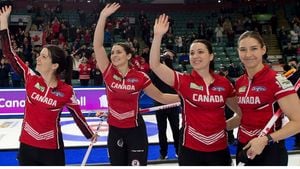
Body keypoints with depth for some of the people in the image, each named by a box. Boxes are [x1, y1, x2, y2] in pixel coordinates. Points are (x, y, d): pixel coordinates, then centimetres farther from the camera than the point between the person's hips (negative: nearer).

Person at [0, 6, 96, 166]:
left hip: (52, 149, -3)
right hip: (27, 146, 3)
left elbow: (77, 115, 0)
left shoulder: (66, 91, -13)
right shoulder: (31, 79, -6)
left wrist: (90, 135, 12)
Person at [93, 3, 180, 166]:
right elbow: (97, 45, -14)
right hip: (114, 130, 3)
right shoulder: (108, 72, -6)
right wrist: (103, 16, -19)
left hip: (135, 130, -3)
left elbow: (161, 97, -2)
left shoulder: (140, 77, -10)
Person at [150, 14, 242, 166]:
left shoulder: (224, 83, 0)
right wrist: (158, 36, -25)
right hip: (190, 149, -2)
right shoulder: (183, 81, -6)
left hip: (219, 149, 2)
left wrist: (226, 125, 1)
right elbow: (155, 65, -19)